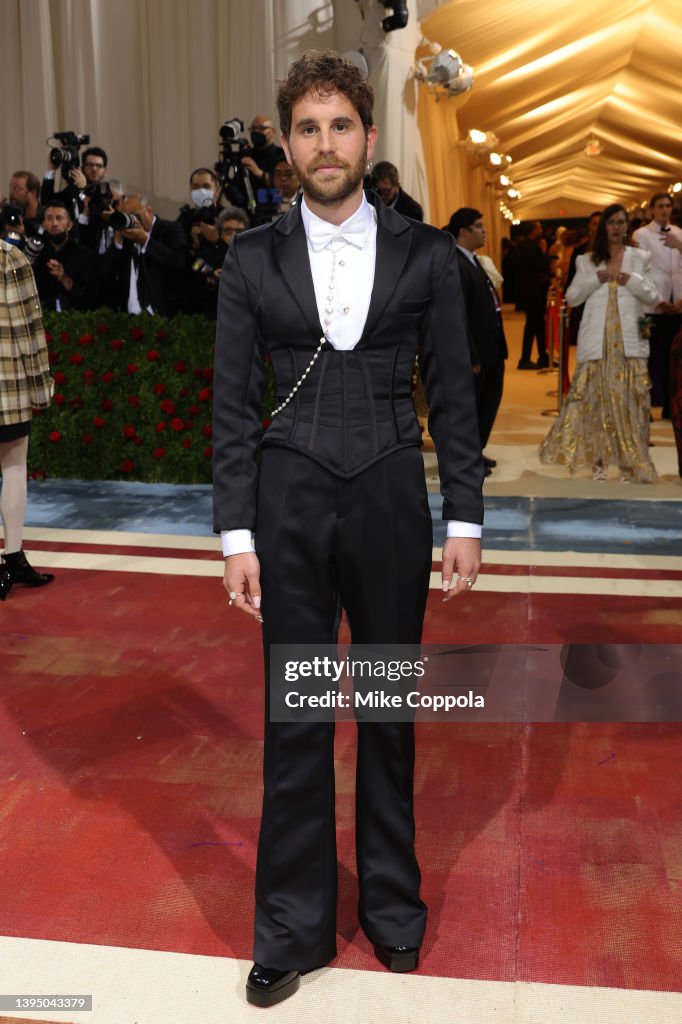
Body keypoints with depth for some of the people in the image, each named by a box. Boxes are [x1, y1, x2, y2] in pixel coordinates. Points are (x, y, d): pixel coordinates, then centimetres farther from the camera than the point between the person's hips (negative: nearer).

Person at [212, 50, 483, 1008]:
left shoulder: (425, 253, 1)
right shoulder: (252, 259, 1)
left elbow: (453, 394, 2)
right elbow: (232, 405, 0)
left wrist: (465, 521, -1)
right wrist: (236, 535, -4)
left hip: (390, 499, 0)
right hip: (289, 504, 0)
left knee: (390, 712, 13)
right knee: (294, 719, 8)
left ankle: (393, 902, 35)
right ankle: (293, 926, 26)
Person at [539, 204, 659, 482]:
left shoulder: (640, 258, 11)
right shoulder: (587, 261, 11)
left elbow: (653, 297, 7)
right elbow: (572, 298, 4)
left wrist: (632, 280, -8)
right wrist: (595, 279, -8)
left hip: (629, 340, 0)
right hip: (597, 339, 0)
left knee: (629, 398, -4)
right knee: (595, 397, -2)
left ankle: (629, 462, 0)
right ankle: (598, 460, 5)